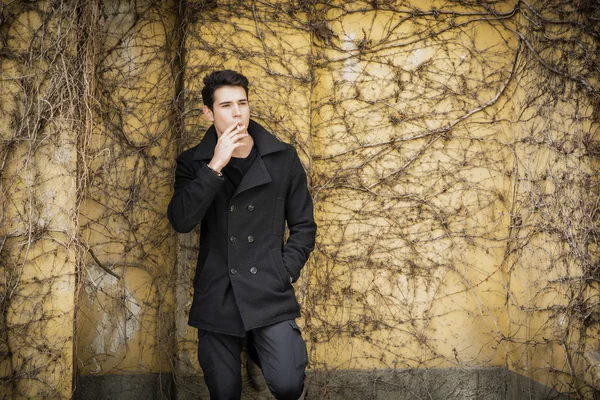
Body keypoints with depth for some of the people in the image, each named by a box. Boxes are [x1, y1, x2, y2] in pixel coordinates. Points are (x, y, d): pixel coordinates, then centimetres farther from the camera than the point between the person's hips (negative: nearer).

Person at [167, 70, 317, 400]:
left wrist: (285, 272, -3)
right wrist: (216, 166, -16)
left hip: (270, 296, 0)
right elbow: (181, 221, -12)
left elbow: (303, 225, 9)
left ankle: (261, 348, 18)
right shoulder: (193, 163, 4)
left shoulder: (283, 158, 4)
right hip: (217, 298, 1)